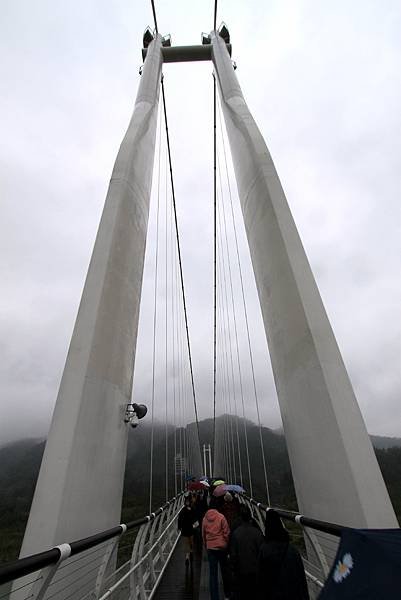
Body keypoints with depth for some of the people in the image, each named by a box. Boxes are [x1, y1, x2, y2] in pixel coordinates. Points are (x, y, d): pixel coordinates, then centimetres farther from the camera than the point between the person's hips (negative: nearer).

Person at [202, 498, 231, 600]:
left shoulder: (205, 518, -4)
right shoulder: (221, 517, -15)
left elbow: (203, 534, 5)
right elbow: (226, 533, -10)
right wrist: (227, 543, 7)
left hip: (210, 548, 1)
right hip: (222, 547, -1)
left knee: (213, 573, 10)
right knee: (224, 571, 18)